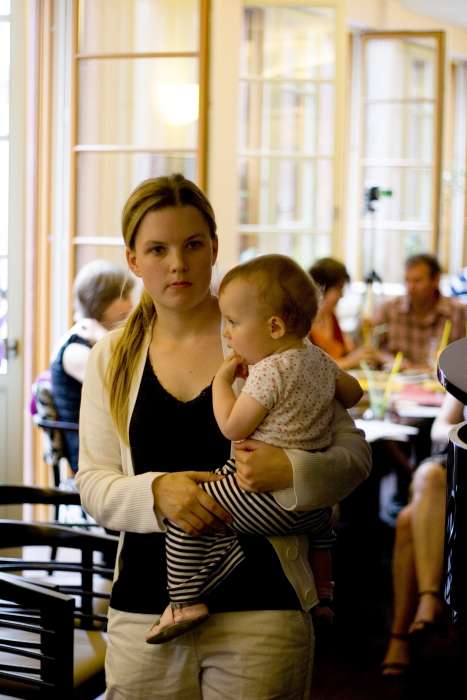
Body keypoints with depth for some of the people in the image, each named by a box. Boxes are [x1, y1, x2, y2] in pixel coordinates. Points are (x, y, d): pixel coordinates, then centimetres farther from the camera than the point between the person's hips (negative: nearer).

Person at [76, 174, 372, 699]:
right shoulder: (111, 359, 8)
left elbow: (354, 452, 0)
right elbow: (93, 483, 5)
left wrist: (290, 472, -21)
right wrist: (156, 491, -16)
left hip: (260, 610, -2)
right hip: (145, 611, 2)